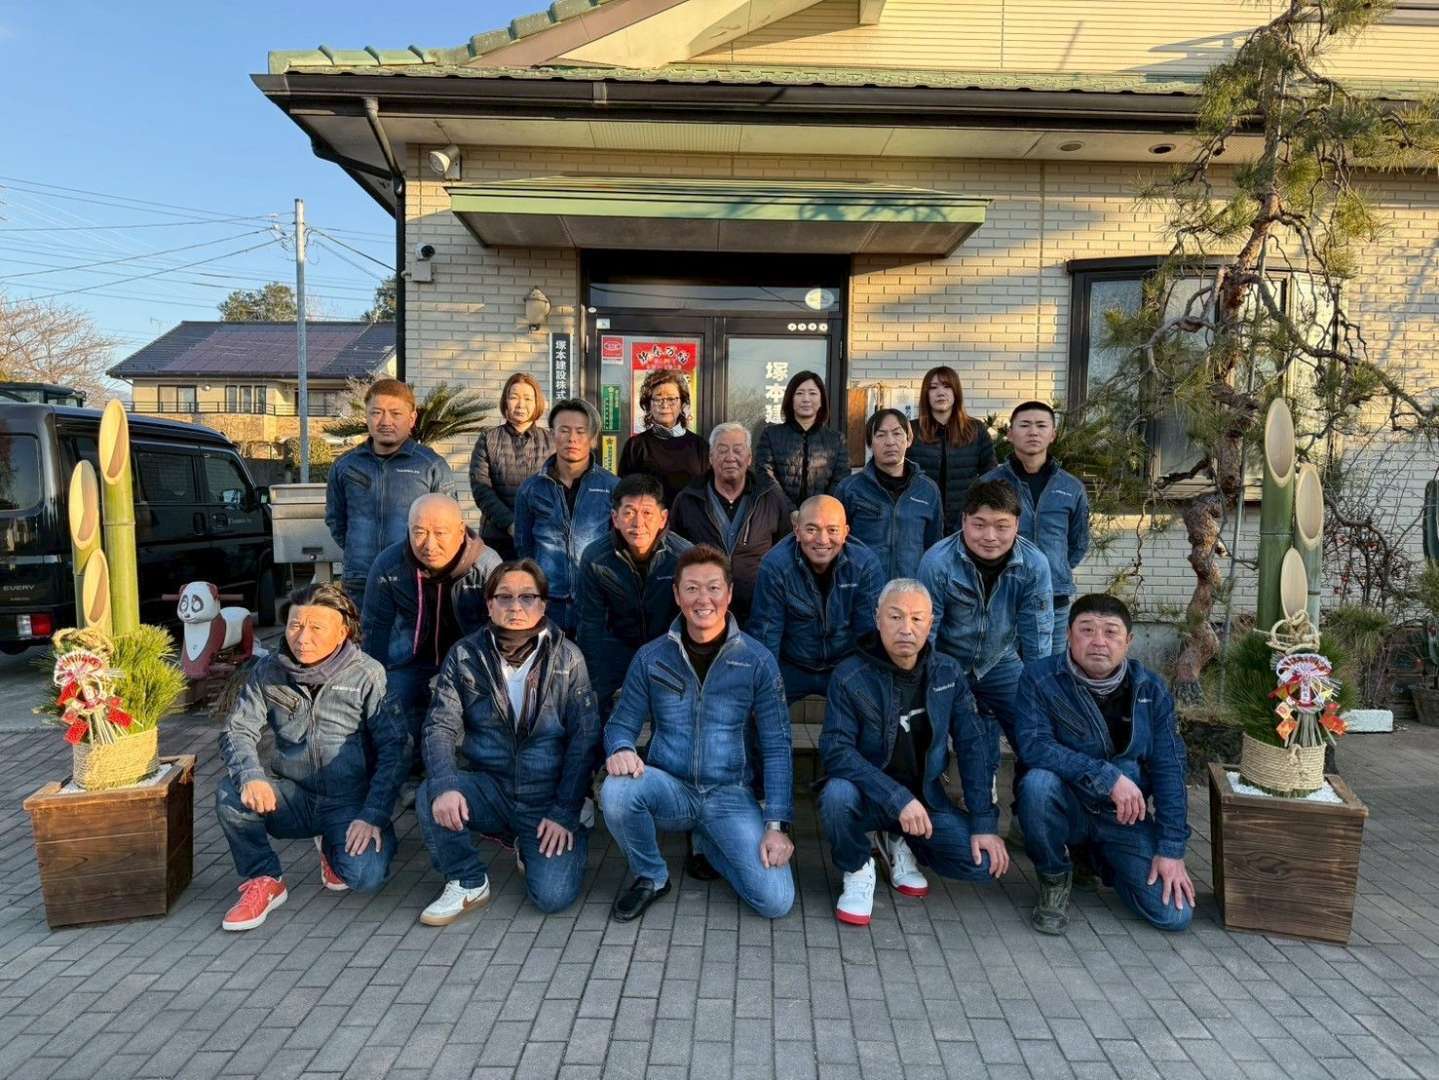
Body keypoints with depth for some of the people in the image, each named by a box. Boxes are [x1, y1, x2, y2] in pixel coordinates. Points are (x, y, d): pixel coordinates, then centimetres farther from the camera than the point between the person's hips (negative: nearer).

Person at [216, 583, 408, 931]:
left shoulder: (368, 674, -10)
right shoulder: (267, 671, 1)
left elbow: (395, 749, -13)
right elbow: (237, 732, -2)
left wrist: (373, 816, -21)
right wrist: (251, 775, -25)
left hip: (351, 801, -3)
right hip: (292, 796, 3)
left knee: (365, 876, -26)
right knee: (231, 790, -25)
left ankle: (334, 848, 11)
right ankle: (262, 881, -2)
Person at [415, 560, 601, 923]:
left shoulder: (566, 658, -6)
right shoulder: (465, 655, -1)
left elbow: (585, 738, -7)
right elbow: (440, 726, -7)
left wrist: (565, 813, -13)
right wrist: (444, 785, -26)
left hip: (549, 798, -1)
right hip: (490, 789, 2)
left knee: (553, 896, -19)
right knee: (430, 798, -27)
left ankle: (532, 848, 16)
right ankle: (469, 884, -1)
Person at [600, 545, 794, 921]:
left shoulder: (758, 661, -5)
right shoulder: (651, 658, 0)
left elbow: (776, 748, -4)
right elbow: (622, 724, 6)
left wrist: (777, 826, -12)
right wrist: (620, 750, -20)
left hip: (730, 795, 0)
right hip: (670, 789, 1)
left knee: (776, 901, -18)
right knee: (616, 790, -33)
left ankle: (709, 843, 15)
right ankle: (650, 876, -1)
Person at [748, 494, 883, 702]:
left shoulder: (865, 564, -15)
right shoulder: (774, 566, -19)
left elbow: (870, 631, -7)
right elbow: (764, 634, -13)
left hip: (846, 668, 1)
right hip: (791, 668, -1)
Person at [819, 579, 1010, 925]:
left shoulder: (947, 673, -4)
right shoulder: (851, 677, -16)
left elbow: (974, 746, -3)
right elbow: (836, 751, -23)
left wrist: (985, 823, -9)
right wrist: (898, 798, -32)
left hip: (924, 797, 3)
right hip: (869, 798, -3)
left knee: (985, 862, -16)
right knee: (837, 795, -36)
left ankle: (898, 844, 13)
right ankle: (857, 870, -2)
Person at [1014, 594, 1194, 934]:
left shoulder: (1151, 689, -4)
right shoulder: (1040, 677, -14)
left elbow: (1169, 769, -4)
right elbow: (1034, 745, -25)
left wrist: (1172, 850, -8)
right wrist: (1108, 777, -31)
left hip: (1124, 816, 3)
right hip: (1067, 807, -3)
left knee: (1175, 914, -10)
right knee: (1038, 782, -36)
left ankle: (1101, 856, 22)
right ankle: (1054, 880, -6)